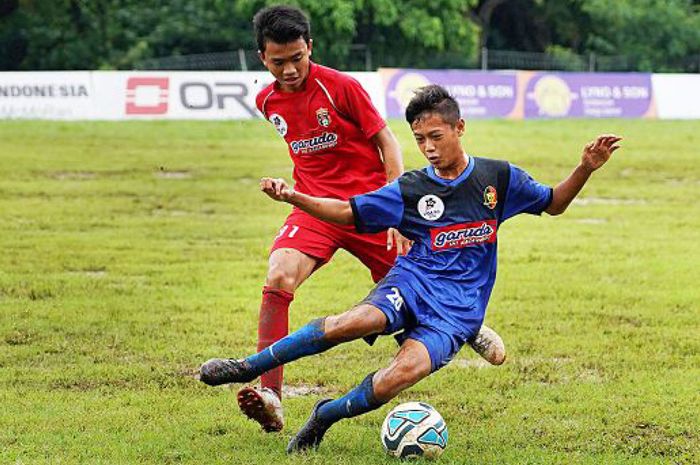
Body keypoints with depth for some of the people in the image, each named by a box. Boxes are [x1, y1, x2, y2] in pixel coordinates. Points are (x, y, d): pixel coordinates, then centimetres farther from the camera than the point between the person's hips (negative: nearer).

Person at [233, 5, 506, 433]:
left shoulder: (340, 86, -13)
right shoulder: (268, 102, 3)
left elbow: (385, 140, -8)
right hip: (315, 207, 3)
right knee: (278, 278, -25)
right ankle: (270, 397, -30)